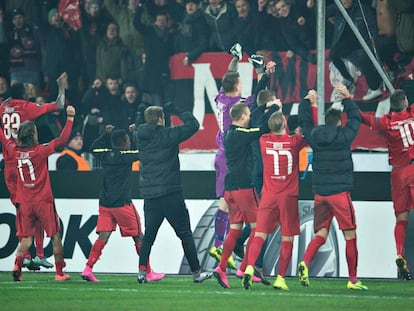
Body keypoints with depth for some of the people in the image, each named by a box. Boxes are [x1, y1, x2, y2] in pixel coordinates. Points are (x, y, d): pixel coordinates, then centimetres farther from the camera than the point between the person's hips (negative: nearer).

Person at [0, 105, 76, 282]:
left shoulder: (14, 151, -2)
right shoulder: (40, 151, -14)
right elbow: (62, 140, -15)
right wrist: (70, 118, -9)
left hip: (24, 202, 4)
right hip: (43, 201, -4)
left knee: (26, 238, 8)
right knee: (55, 236, 7)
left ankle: (17, 265, -14)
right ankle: (59, 273, 8)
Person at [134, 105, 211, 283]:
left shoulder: (140, 136, 5)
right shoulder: (167, 135, -10)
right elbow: (193, 125, -6)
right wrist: (181, 111, 8)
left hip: (149, 194, 5)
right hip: (170, 193, -5)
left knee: (149, 234, 9)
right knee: (185, 233, 3)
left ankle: (142, 270, -5)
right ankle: (196, 273, 7)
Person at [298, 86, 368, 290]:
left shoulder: (314, 137, 5)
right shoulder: (343, 136, -4)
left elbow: (304, 122, 23)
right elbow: (355, 119, 13)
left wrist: (308, 101, 34)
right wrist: (347, 98, 22)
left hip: (320, 194, 4)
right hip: (340, 192, -4)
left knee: (320, 234, 7)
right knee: (350, 235, 4)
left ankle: (305, 262, -20)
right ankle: (353, 279, 6)